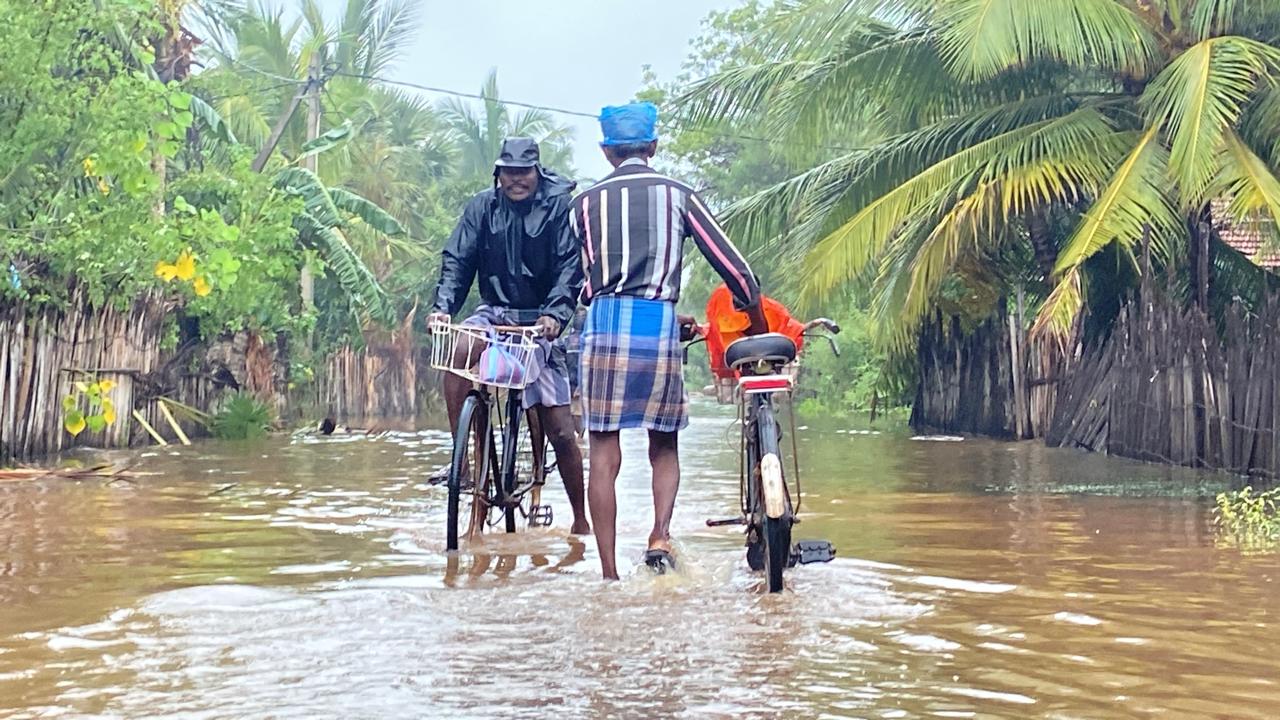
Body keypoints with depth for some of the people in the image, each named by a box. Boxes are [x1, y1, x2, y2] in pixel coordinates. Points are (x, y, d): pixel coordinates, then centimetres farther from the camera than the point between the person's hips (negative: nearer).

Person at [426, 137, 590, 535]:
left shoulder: (559, 204, -5)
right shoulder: (483, 207, 3)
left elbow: (570, 265, -12)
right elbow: (457, 259, -2)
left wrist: (555, 314, -28)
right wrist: (442, 306, -19)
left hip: (539, 320, -2)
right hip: (495, 311, 2)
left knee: (560, 429, -5)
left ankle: (580, 520, 10)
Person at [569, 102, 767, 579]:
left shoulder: (587, 203, 13)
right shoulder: (678, 196, 11)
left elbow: (585, 280, 14)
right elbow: (733, 267, 10)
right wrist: (760, 327, 21)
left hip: (604, 324, 0)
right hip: (660, 325, 0)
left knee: (604, 455, 3)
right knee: (664, 446, 16)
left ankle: (609, 574, 1)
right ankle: (660, 535, -7)